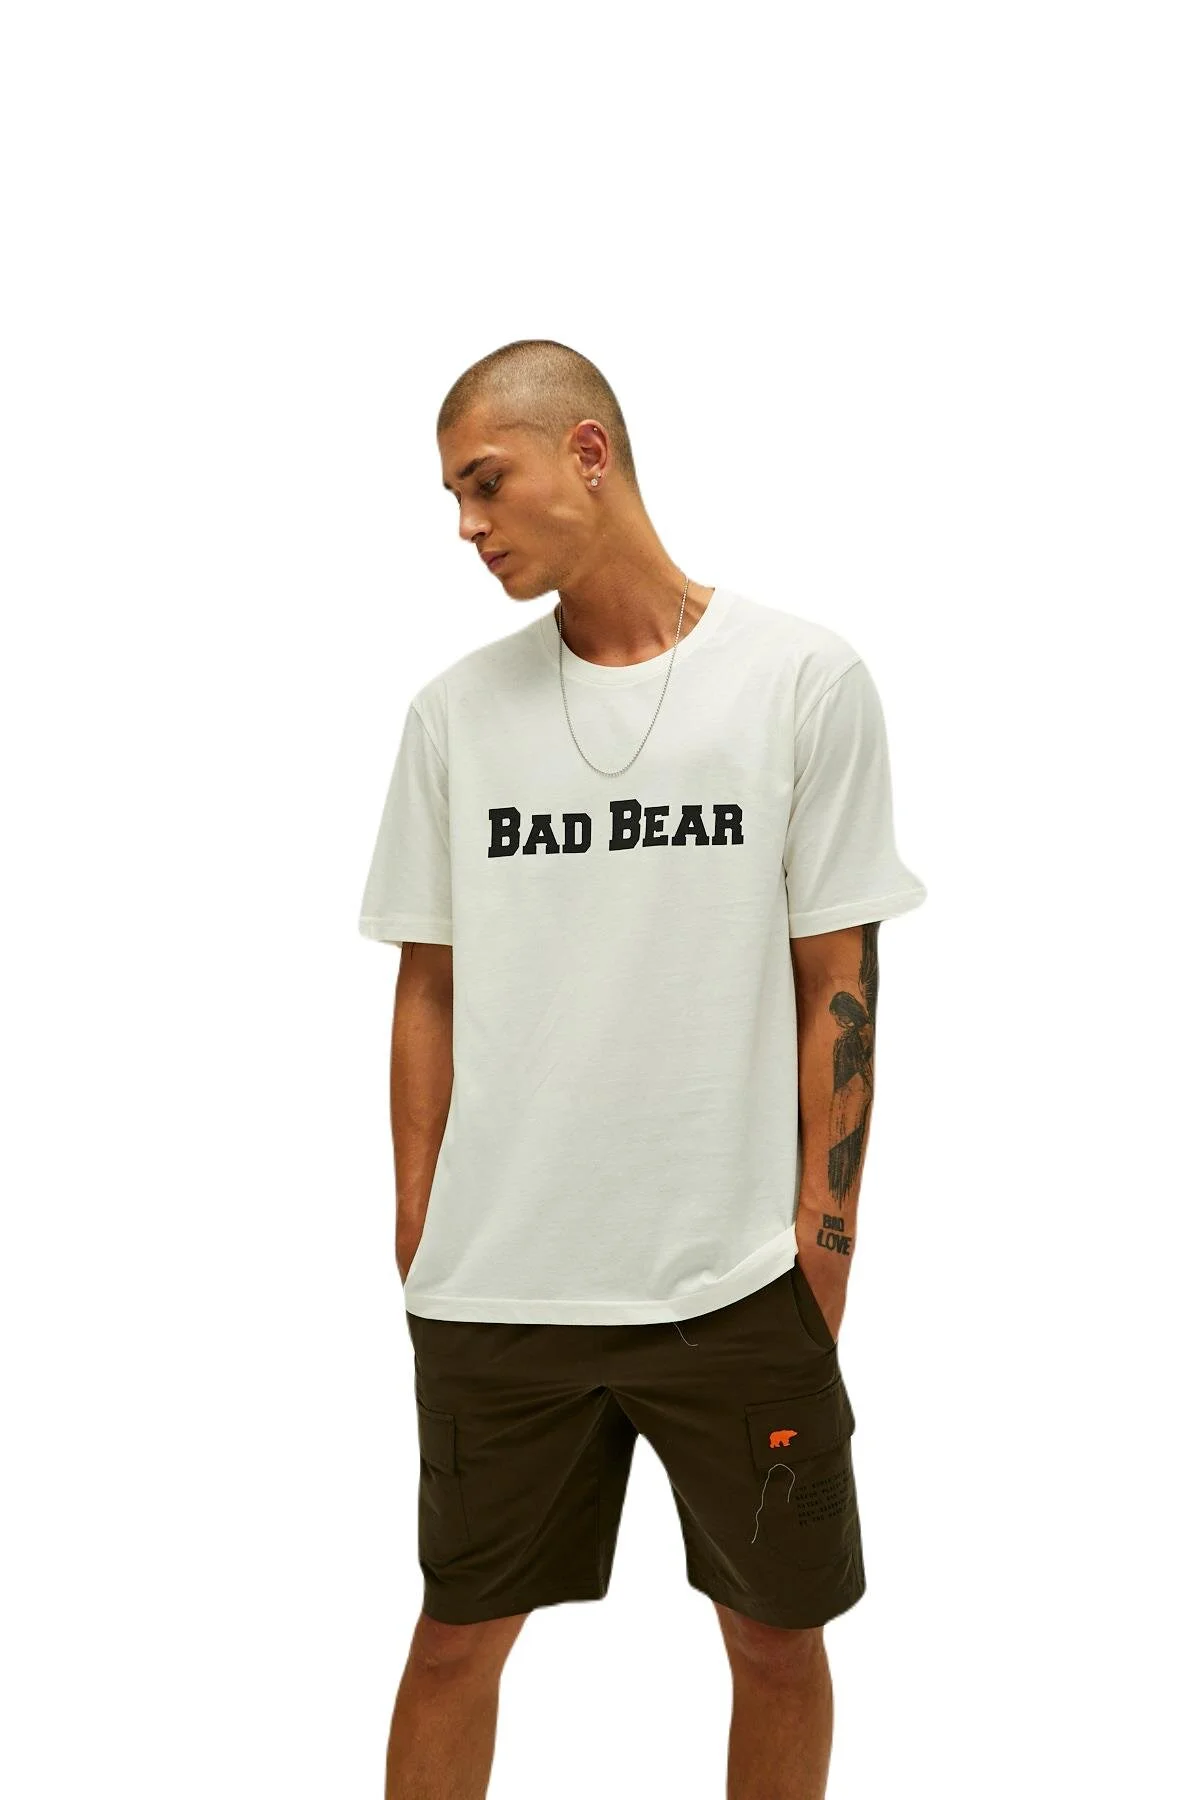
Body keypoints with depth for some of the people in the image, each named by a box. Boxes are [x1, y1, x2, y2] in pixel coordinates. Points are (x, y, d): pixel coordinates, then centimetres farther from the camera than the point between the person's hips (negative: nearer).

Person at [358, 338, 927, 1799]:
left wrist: (821, 1253, -3)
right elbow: (429, 988, 9)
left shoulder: (804, 680, -3)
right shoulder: (456, 712, 5)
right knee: (459, 1636, 11)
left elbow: (837, 986, -1)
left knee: (777, 1635, 12)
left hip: (739, 1285, -1)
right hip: (494, 1291, 2)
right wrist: (417, 1240, 5)